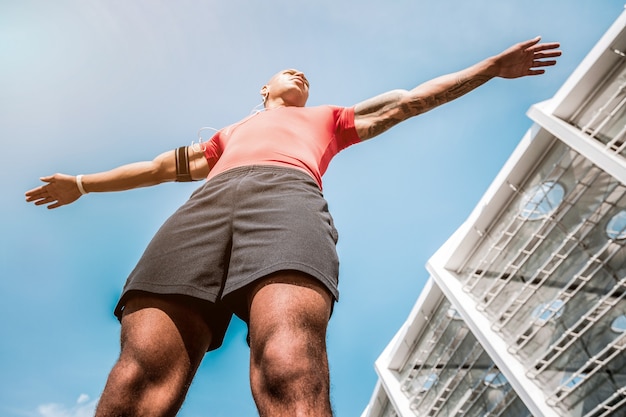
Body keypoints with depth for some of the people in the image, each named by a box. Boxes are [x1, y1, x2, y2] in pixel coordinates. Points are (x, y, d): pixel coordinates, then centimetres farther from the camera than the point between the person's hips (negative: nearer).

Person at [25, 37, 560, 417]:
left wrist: (493, 65, 45)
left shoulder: (326, 118, 41)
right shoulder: (230, 134, 45)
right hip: (205, 203, 2)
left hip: (288, 194, -2)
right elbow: (166, 165, 50)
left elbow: (411, 100, 42)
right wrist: (82, 184, 59)